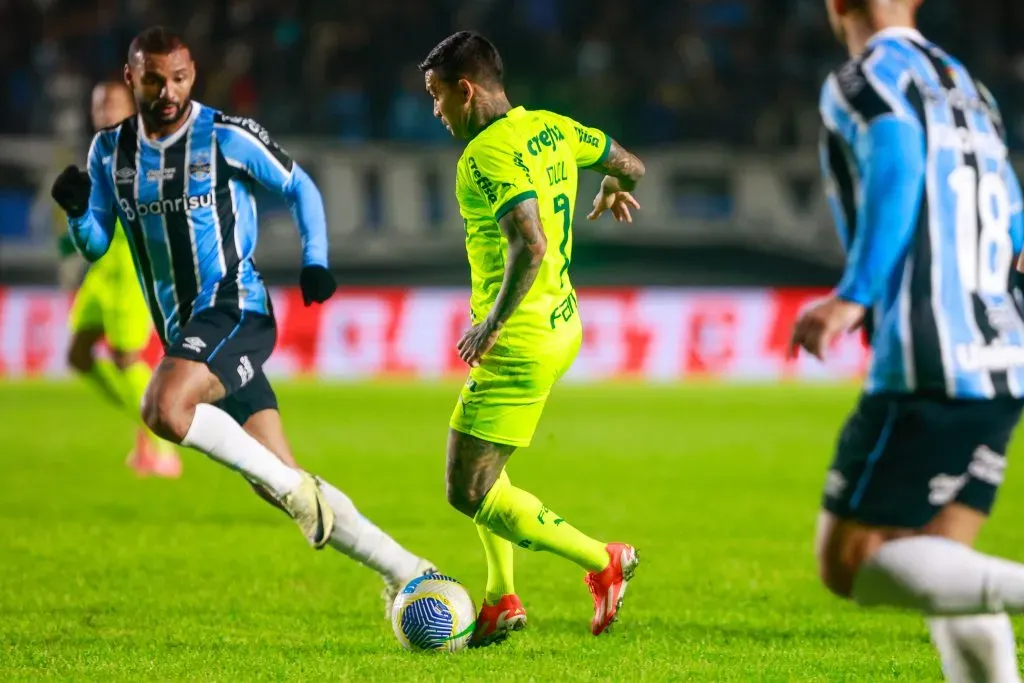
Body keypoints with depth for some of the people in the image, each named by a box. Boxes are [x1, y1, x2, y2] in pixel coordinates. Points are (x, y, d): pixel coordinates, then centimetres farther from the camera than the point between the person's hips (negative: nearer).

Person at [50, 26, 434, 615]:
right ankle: (407, 573, 13)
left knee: (163, 408, -33)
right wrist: (77, 210, -11)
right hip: (184, 332, 6)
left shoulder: (228, 137, -7)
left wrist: (316, 260, -8)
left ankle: (292, 488, -16)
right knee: (284, 488, 4)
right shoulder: (110, 152, 8)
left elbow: (300, 188, 5)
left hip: (235, 313, -6)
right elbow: (94, 246, 10)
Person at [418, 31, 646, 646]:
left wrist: (493, 322, -20)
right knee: (480, 472, 21)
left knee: (469, 493, -4)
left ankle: (604, 562, 1)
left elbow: (531, 245, -31)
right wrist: (614, 190, 42)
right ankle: (502, 601, 20)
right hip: (561, 324, 10)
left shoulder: (487, 156, -20)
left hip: (519, 343, -10)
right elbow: (632, 165, 18)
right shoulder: (552, 128, 6)